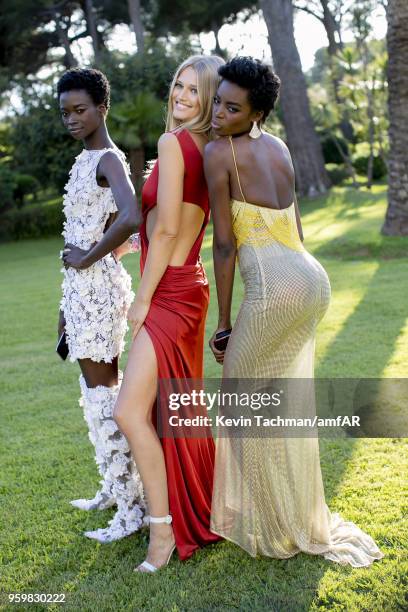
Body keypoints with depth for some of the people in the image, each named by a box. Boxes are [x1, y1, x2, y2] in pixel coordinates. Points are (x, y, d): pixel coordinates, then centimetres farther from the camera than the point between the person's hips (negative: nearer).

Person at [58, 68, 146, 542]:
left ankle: (131, 507, -1)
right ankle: (116, 487, 28)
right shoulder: (84, 161, 17)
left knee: (101, 390, -7)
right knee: (103, 386, 15)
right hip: (82, 287, 10)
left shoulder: (108, 160, -11)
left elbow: (131, 218, -31)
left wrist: (86, 259, -19)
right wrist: (68, 303, 19)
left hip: (97, 285, -10)